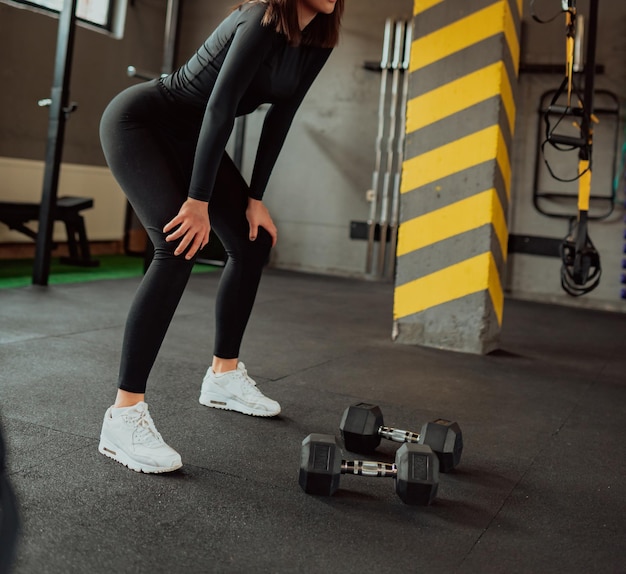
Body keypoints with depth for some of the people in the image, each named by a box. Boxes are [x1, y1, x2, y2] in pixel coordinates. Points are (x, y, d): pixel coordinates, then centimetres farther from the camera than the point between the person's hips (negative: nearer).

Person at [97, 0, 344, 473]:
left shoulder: (316, 41, 0)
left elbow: (280, 119, 3)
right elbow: (220, 107, -29)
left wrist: (255, 198, 1)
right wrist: (198, 202, -27)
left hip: (190, 136, 9)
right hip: (139, 120, -9)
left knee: (254, 242, 6)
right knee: (179, 248, -25)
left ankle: (224, 376, 20)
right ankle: (124, 415, -23)